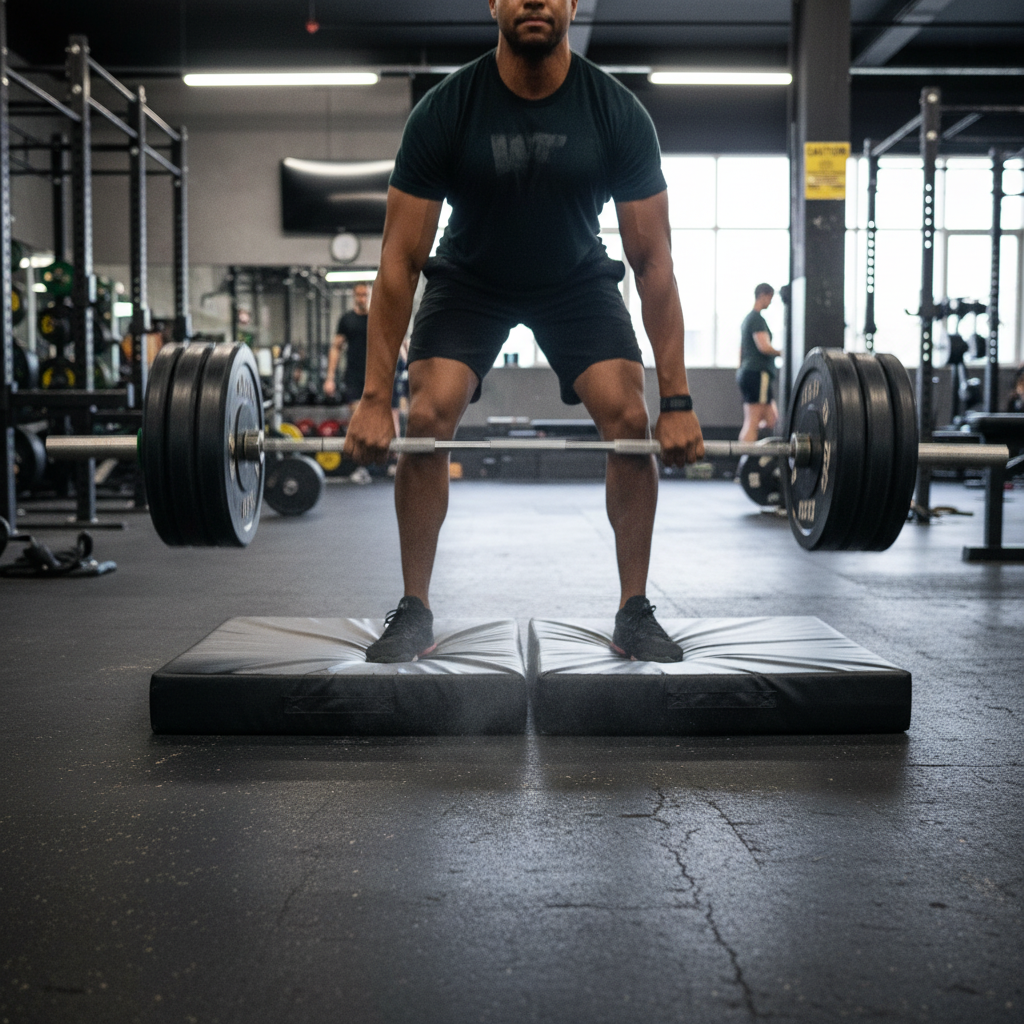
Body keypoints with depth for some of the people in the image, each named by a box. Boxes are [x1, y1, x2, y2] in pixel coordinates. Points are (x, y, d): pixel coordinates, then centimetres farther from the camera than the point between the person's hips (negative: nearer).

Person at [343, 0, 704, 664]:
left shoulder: (619, 115, -23)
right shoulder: (445, 111, -24)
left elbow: (652, 262, -18)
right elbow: (401, 259, -20)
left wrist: (677, 401, -21)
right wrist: (375, 398, -23)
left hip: (577, 278, 1)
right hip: (471, 279, 0)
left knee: (629, 419, -18)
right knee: (428, 417, -20)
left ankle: (635, 613, -3)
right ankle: (414, 612, -5)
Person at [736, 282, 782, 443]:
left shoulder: (747, 318, 21)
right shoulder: (758, 319, -10)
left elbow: (742, 350, 26)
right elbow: (764, 347, -22)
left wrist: (741, 371, 29)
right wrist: (783, 353, -7)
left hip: (747, 374, 10)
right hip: (759, 374, -10)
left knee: (771, 420, 11)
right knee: (752, 422, -11)